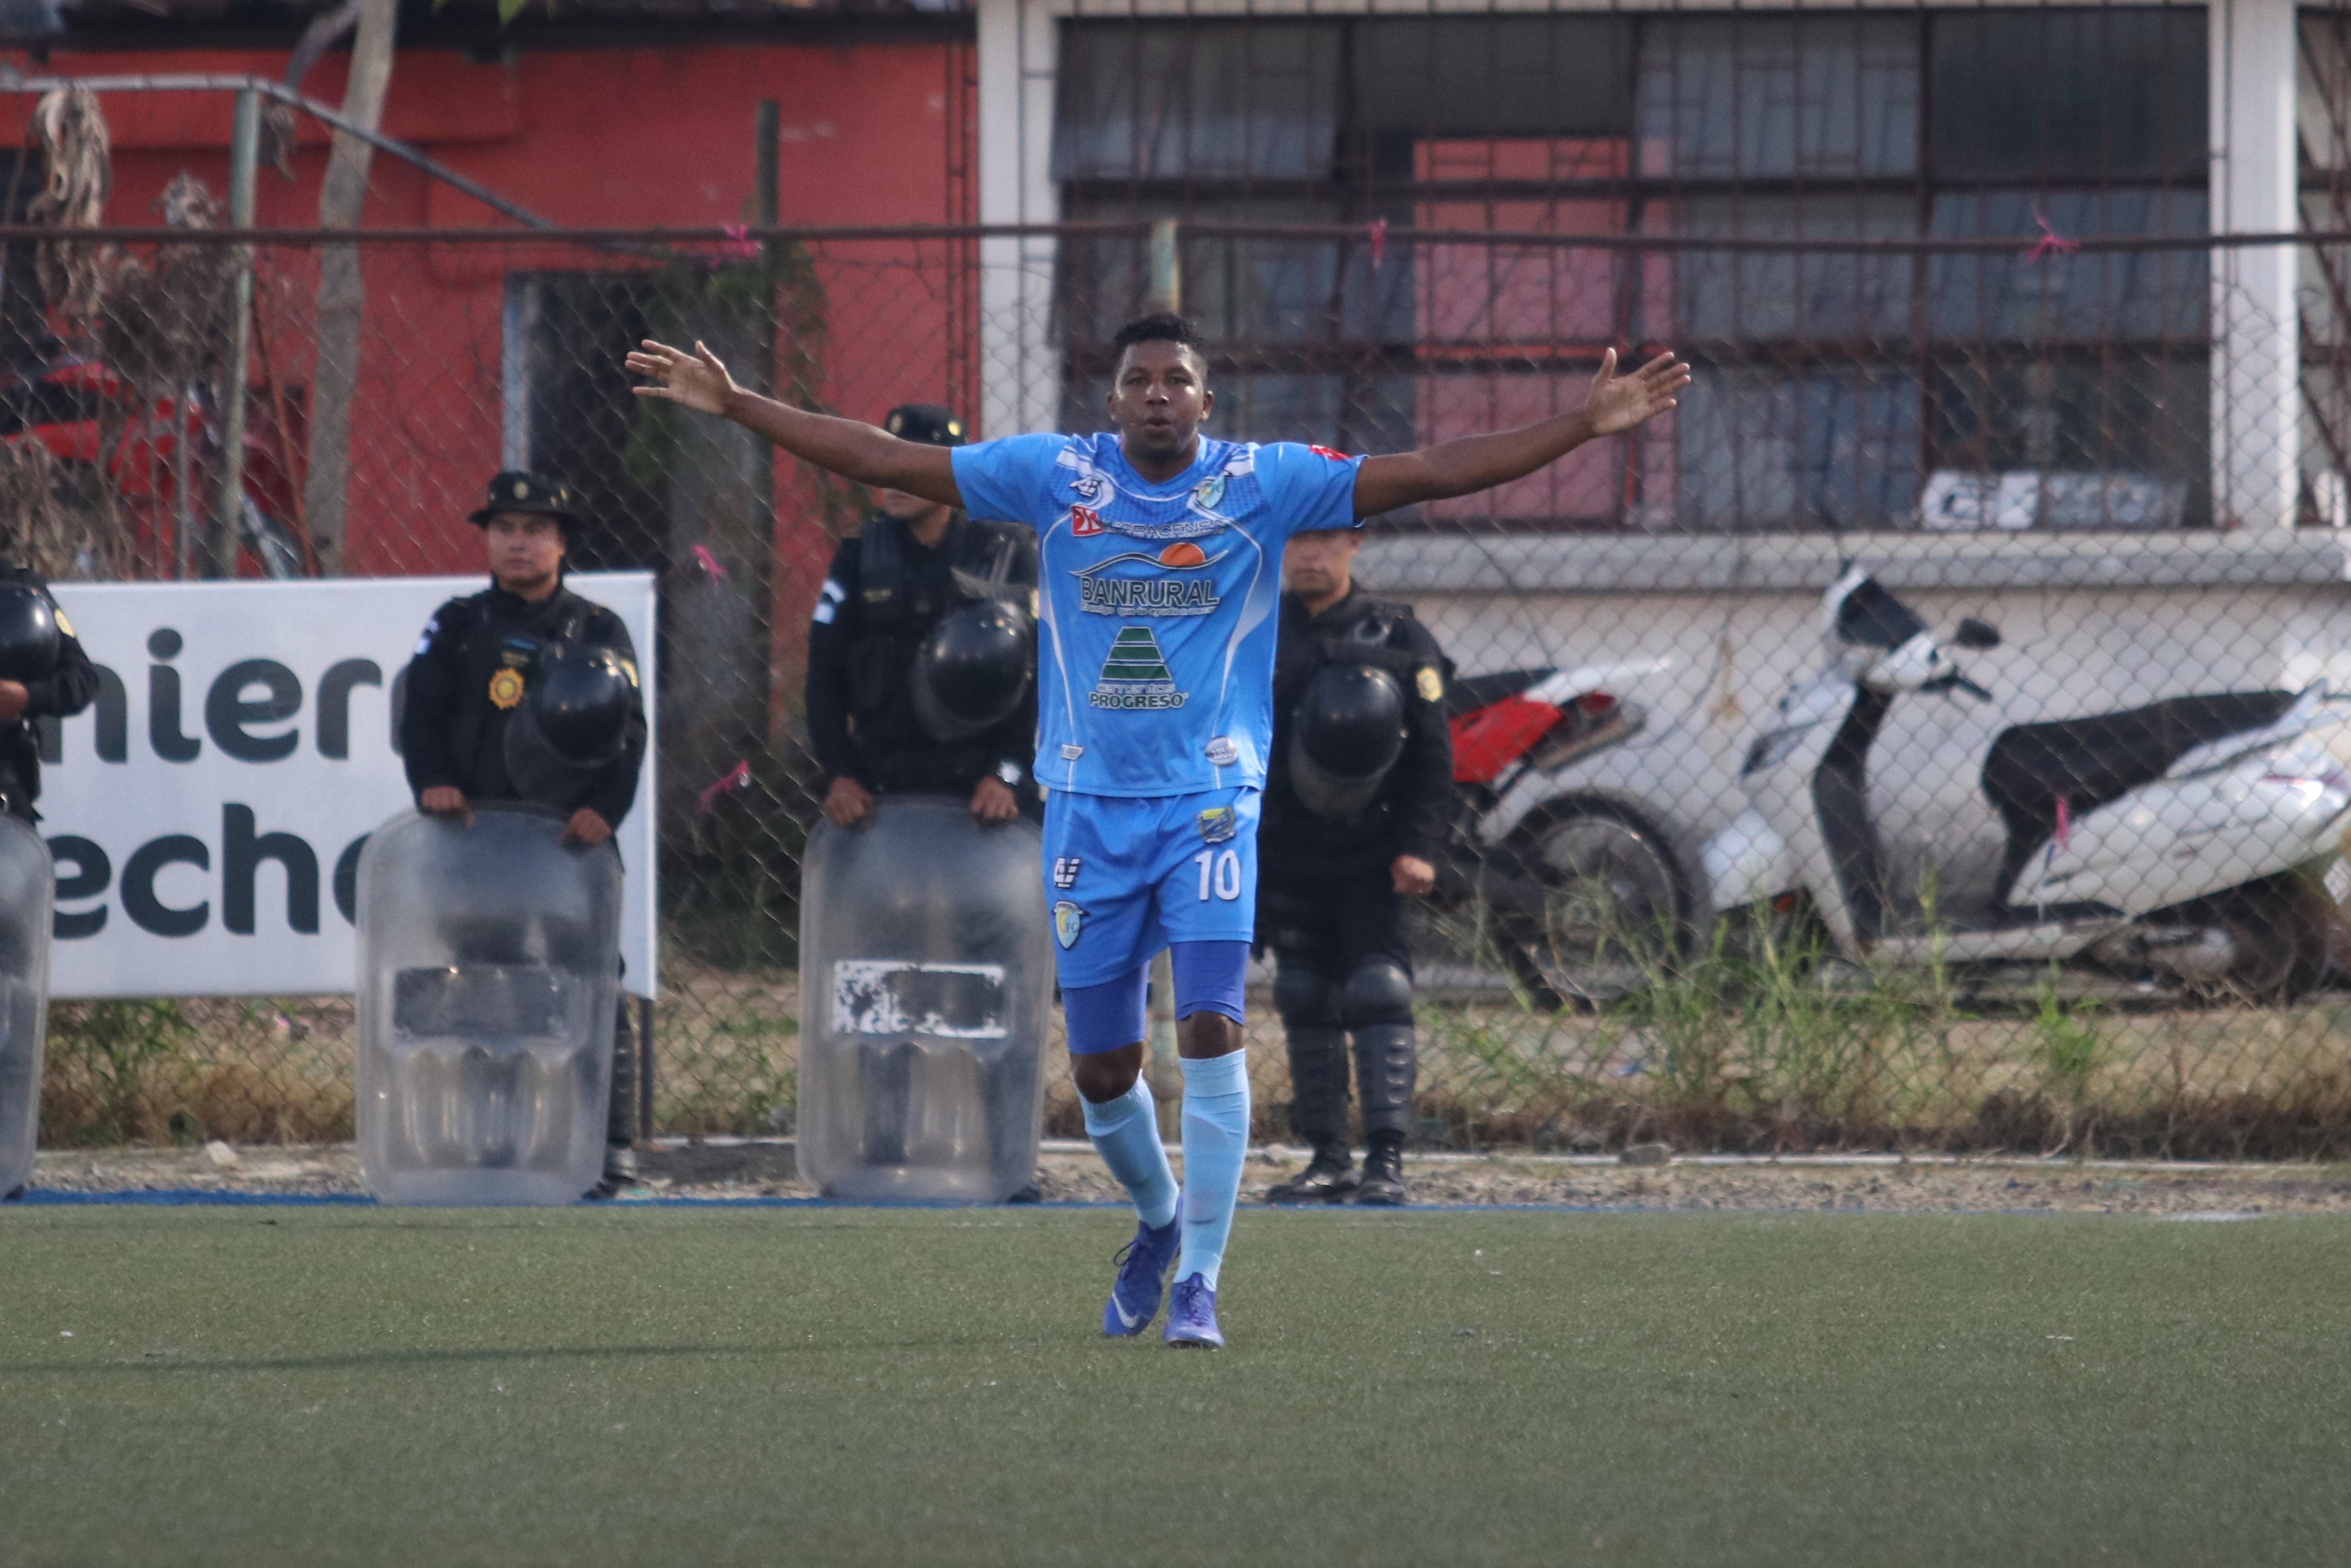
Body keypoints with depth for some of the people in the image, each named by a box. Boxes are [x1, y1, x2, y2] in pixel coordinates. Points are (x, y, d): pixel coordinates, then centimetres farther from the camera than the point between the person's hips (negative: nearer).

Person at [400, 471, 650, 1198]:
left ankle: (611, 1144, -1)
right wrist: (432, 781, -15)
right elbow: (421, 712, 4)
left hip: (571, 837, -1)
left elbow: (627, 728, 1)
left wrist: (604, 807, -15)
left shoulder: (598, 631, 9)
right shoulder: (458, 626, 13)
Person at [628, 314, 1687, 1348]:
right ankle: (1158, 1219, 36)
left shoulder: (1261, 483, -3)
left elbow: (1428, 474, -4)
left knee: (1210, 1028, -17)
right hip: (1088, 803, 2)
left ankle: (1199, 1281, -12)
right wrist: (732, 405, 2)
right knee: (1100, 1065, 6)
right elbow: (883, 460, 4)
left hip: (1210, 799, -2)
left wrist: (1587, 425, -11)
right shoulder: (1055, 476, 1)